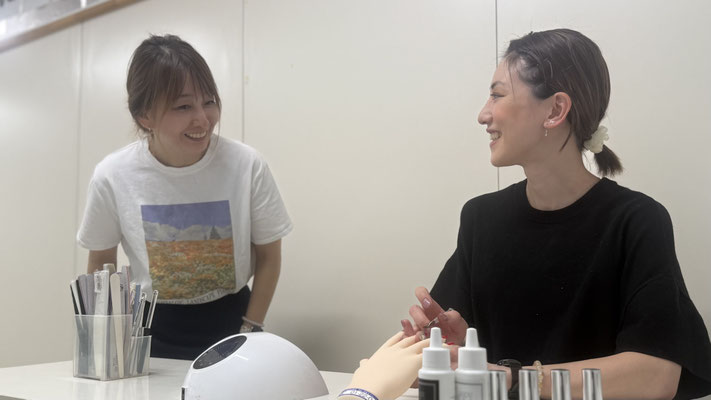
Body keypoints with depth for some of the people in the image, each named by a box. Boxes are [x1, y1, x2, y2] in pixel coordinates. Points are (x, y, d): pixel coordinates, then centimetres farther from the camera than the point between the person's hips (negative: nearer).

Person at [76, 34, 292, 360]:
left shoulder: (247, 166, -17)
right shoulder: (112, 176, -14)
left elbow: (268, 256, -4)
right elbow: (101, 263, 2)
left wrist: (249, 332, -7)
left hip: (230, 319, 0)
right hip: (152, 329, 0)